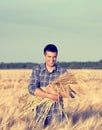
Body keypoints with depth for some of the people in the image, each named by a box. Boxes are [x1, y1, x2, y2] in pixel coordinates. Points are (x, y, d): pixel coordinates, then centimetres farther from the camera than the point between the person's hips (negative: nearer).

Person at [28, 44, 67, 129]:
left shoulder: (62, 71, -3)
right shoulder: (37, 70, 1)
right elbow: (32, 89, -11)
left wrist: (55, 92, -24)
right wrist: (51, 96, -20)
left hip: (56, 112, -1)